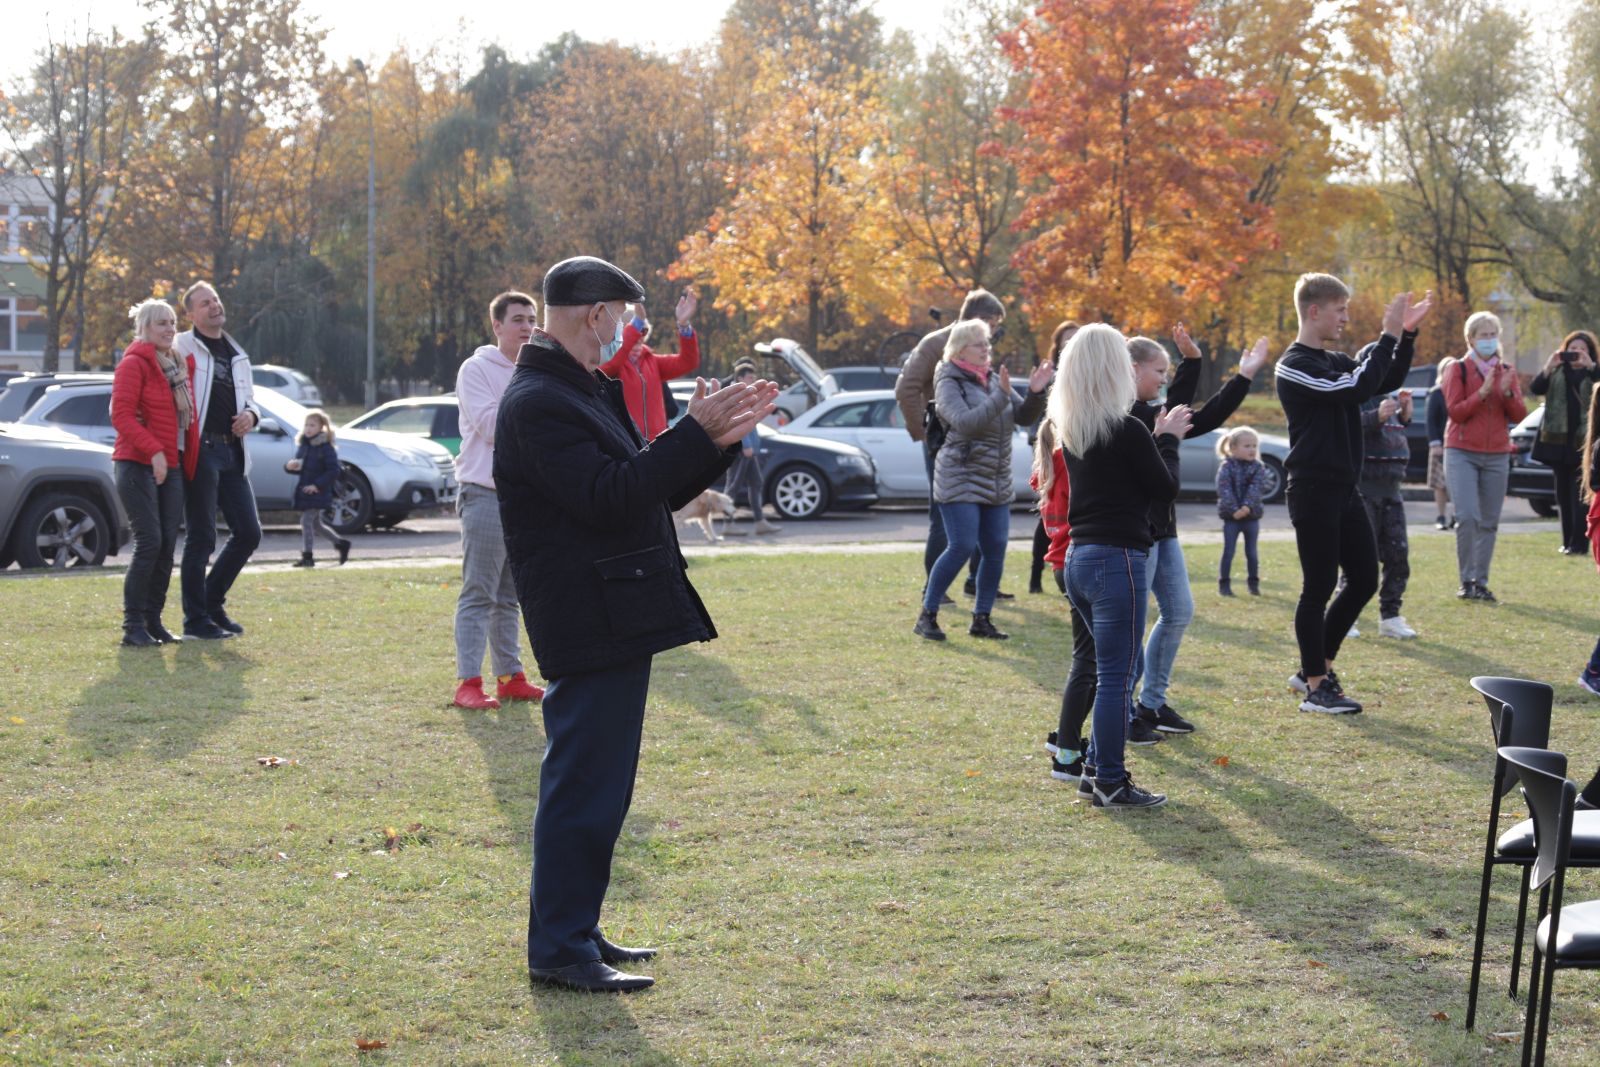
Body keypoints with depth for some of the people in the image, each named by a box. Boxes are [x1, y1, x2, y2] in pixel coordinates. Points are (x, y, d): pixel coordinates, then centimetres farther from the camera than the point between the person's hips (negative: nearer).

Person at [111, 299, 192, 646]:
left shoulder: (176, 366, 17)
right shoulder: (133, 364, -7)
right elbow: (121, 415, -15)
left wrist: (187, 454, 4)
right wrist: (153, 451, -22)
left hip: (170, 465, 8)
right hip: (137, 464, -8)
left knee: (168, 544, 4)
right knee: (149, 542, -13)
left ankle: (153, 620, 12)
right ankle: (133, 626, -8)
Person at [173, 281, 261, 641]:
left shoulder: (238, 354, 20)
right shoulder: (182, 347, 0)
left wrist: (251, 415, 4)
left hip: (233, 452, 7)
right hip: (201, 451, -7)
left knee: (248, 533, 7)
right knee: (201, 538, -4)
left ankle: (213, 602, 22)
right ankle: (196, 620, 4)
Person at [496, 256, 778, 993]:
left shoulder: (587, 394, 17)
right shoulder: (538, 404, -15)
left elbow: (658, 490, 20)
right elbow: (611, 498, -24)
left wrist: (717, 440, 7)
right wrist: (694, 433, -21)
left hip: (617, 621, 11)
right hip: (589, 625, -11)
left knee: (597, 785, 15)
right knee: (582, 786, -6)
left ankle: (572, 931, 24)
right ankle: (558, 949, 0)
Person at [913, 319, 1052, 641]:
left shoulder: (994, 379, 11)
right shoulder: (949, 383, -8)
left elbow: (1024, 416, 7)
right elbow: (965, 422, -24)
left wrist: (1036, 393, -12)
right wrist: (1000, 397, -31)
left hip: (997, 483, 7)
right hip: (960, 480, -7)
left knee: (995, 551, 2)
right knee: (961, 547, -13)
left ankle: (981, 619, 13)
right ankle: (927, 616, -2)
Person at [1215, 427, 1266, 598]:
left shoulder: (1258, 467, 0)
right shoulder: (1226, 467, -5)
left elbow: (1256, 488, -12)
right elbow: (1224, 489, -14)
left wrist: (1247, 506, -26)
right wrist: (1233, 509, -24)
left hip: (1252, 515, 2)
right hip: (1230, 516, -2)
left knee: (1251, 552, 8)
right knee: (1228, 551, 1)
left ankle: (1253, 583, 19)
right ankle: (1224, 584, 7)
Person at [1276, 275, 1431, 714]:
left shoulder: (1335, 361, 14)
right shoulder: (1295, 366, -13)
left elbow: (1387, 381, 15)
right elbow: (1356, 388, -24)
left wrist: (1406, 334, 3)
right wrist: (1389, 335, -20)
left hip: (1345, 489, 9)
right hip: (1314, 492, -9)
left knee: (1364, 580, 10)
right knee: (1319, 587, -3)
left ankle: (1316, 667, 22)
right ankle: (1315, 688, 5)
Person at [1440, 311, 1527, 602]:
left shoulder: (1507, 371, 11)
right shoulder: (1457, 369, 0)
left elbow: (1519, 415, 5)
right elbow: (1455, 411, -8)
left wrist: (1507, 393, -12)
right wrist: (1483, 392, -18)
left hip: (1497, 456, 4)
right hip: (1462, 453, -4)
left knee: (1489, 522, 2)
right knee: (1468, 517, -15)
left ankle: (1481, 582, 8)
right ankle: (1466, 581, -6)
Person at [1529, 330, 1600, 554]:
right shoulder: (1556, 372, 10)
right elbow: (1535, 389, -3)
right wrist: (1548, 367, -18)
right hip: (1558, 440, 3)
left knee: (1580, 495, -10)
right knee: (1563, 494, 8)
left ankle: (1579, 544, -11)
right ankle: (1568, 541, 14)